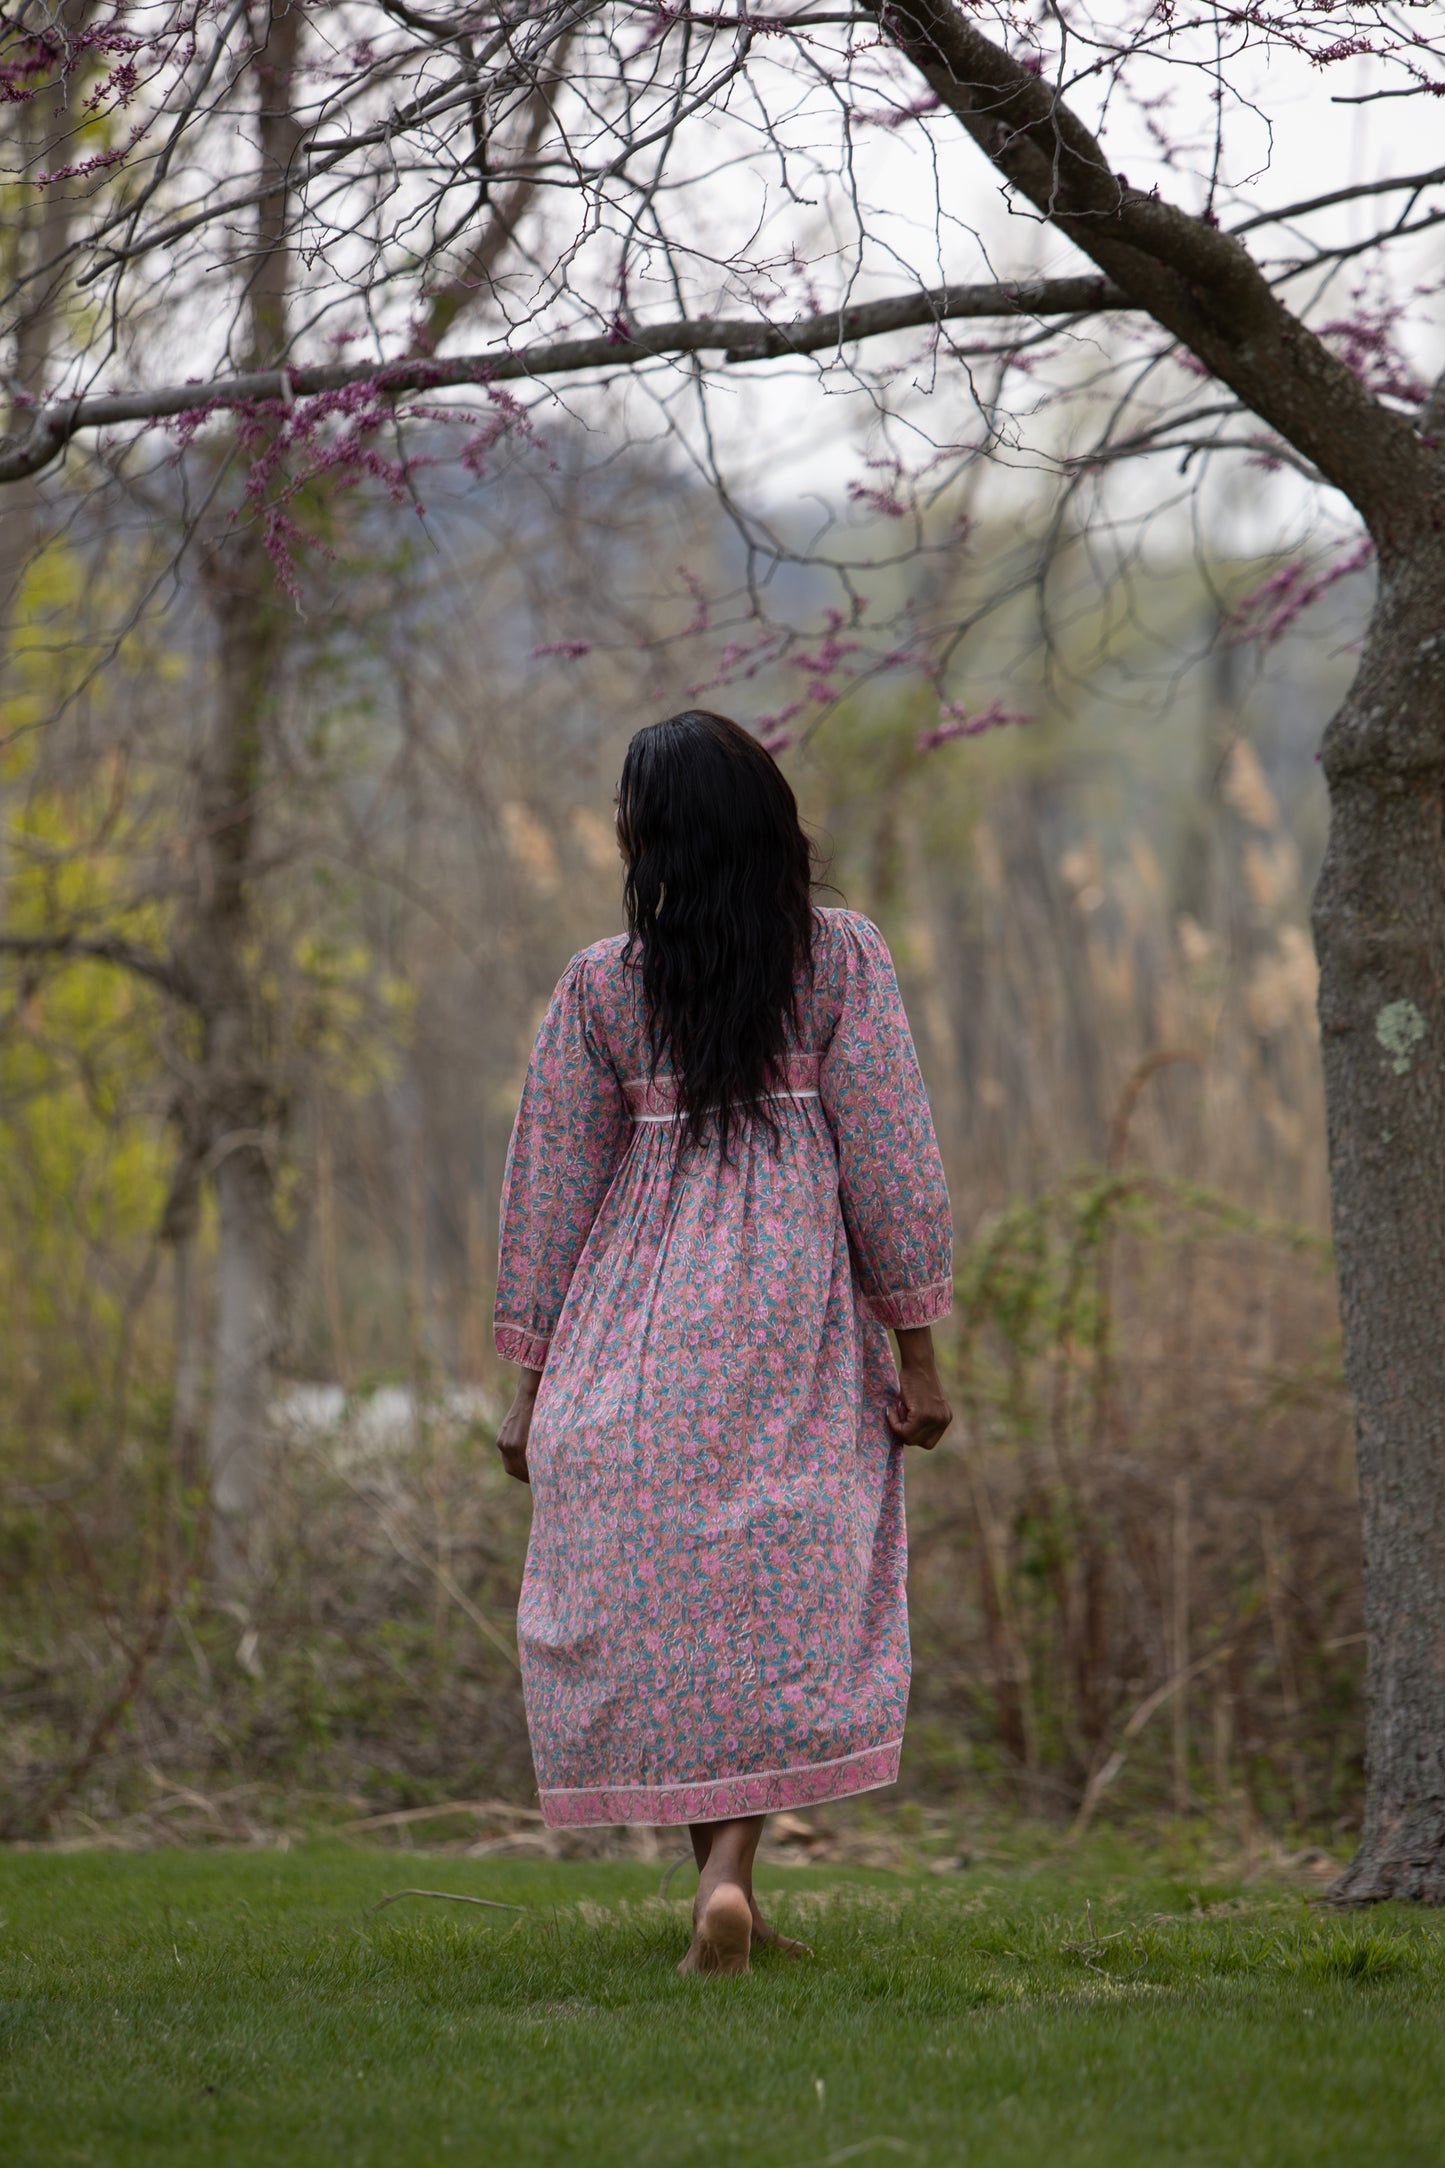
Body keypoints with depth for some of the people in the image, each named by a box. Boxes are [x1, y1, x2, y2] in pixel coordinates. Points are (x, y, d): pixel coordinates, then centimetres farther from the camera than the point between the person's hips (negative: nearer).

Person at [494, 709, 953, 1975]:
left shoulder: (600, 987, 0)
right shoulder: (841, 958, -2)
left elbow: (550, 1189, 3)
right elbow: (890, 1163, -4)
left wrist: (533, 1382, 10)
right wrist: (916, 1350, 1)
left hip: (635, 1342, 1)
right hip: (797, 1323, -1)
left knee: (653, 1605, 9)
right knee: (786, 1599, 4)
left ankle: (724, 1877, 9)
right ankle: (729, 1868, -11)